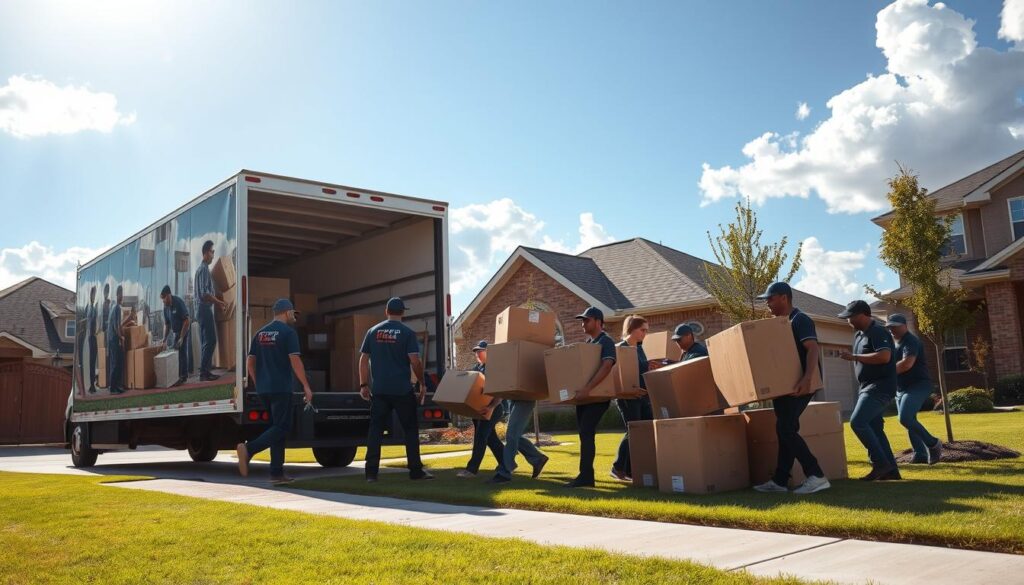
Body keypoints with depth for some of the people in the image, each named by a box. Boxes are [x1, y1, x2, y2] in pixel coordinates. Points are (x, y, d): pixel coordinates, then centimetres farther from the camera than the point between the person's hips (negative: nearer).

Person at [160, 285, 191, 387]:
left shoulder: (179, 302, -21)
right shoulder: (166, 307, 2)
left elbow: (187, 321, -23)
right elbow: (166, 325, 10)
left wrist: (181, 338, -24)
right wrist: (165, 340, 2)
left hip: (185, 330, -8)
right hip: (176, 332, 8)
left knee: (182, 352, -11)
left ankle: (183, 376, -7)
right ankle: (177, 376, 14)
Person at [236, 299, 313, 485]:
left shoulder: (260, 333, 14)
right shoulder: (288, 332, -7)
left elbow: (250, 362, 15)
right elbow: (295, 361, -14)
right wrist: (306, 386, -11)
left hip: (263, 389, 8)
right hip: (281, 389, -8)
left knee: (277, 426, 12)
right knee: (282, 427, -4)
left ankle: (277, 473, 11)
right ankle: (249, 448, -24)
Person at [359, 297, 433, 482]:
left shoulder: (373, 331, 8)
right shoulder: (407, 333, -3)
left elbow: (363, 359, 7)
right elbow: (415, 361, -9)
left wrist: (363, 385, 12)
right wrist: (422, 384, 2)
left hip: (379, 390, 3)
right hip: (402, 390, -3)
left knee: (375, 429, 6)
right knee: (410, 429, 7)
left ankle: (371, 472, 3)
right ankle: (416, 471, 9)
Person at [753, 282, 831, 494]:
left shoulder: (799, 320, -12)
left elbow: (813, 349, -25)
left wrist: (807, 378, -38)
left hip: (800, 384, -10)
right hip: (785, 385, 10)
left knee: (786, 429, -14)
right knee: (785, 430, 10)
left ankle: (816, 476, -13)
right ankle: (779, 481, 14)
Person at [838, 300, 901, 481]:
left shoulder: (878, 332, -15)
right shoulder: (859, 335, 15)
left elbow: (884, 356, -29)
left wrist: (853, 357, -26)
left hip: (880, 386, -10)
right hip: (869, 387, 10)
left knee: (857, 422, -20)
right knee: (874, 428, 9)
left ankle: (880, 463, -12)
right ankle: (890, 470, 14)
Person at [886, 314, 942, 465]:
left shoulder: (910, 341, -14)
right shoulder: (896, 343, 17)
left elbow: (907, 363, -28)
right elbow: (895, 365, 28)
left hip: (918, 386, -10)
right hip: (902, 389, 10)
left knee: (905, 418, -23)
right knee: (908, 420, 8)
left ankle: (933, 443, -8)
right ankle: (921, 454, 13)